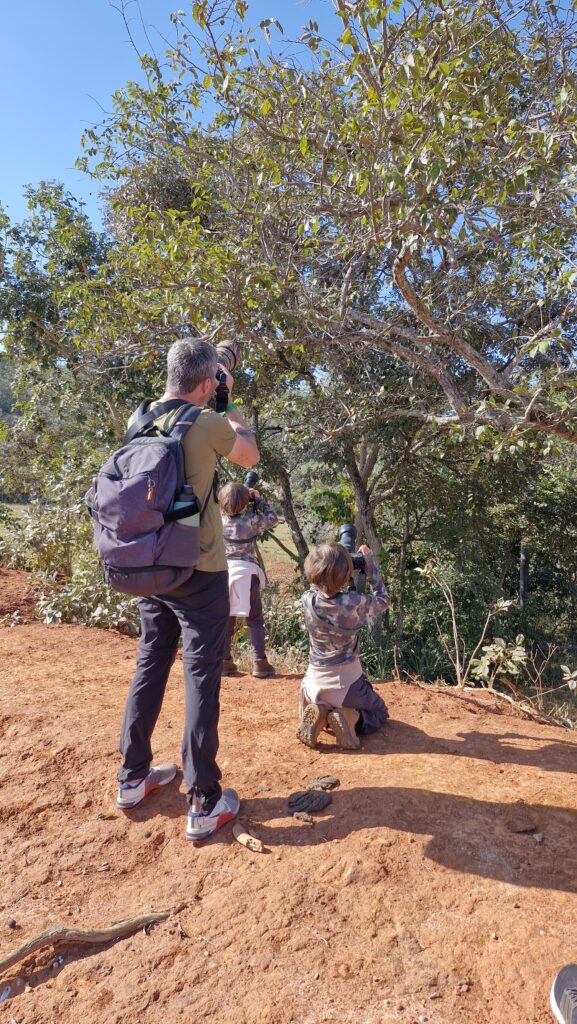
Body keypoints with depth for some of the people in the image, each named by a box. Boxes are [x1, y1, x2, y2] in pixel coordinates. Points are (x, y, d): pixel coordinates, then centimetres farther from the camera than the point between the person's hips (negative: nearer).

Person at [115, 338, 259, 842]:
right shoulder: (207, 423, -14)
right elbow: (250, 455, 4)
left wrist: (220, 408, 19)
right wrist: (233, 406, 12)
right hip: (200, 571, -6)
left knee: (149, 667, 18)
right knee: (202, 678, 3)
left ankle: (133, 777, 32)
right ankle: (204, 804, 13)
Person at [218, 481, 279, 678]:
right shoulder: (251, 520, -10)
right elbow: (272, 518, 6)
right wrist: (259, 499, 9)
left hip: (224, 572, 3)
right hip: (246, 574, -3)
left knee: (225, 619, 11)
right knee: (255, 620, 6)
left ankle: (224, 661, 14)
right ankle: (260, 663, 5)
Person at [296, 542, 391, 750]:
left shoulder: (308, 600, -13)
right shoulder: (353, 602, -21)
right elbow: (383, 601, 0)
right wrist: (369, 561, 1)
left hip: (315, 682, 3)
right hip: (347, 681, -3)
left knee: (310, 708, 37)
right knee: (379, 713, 25)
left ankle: (318, 716, 0)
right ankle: (351, 718, -7)